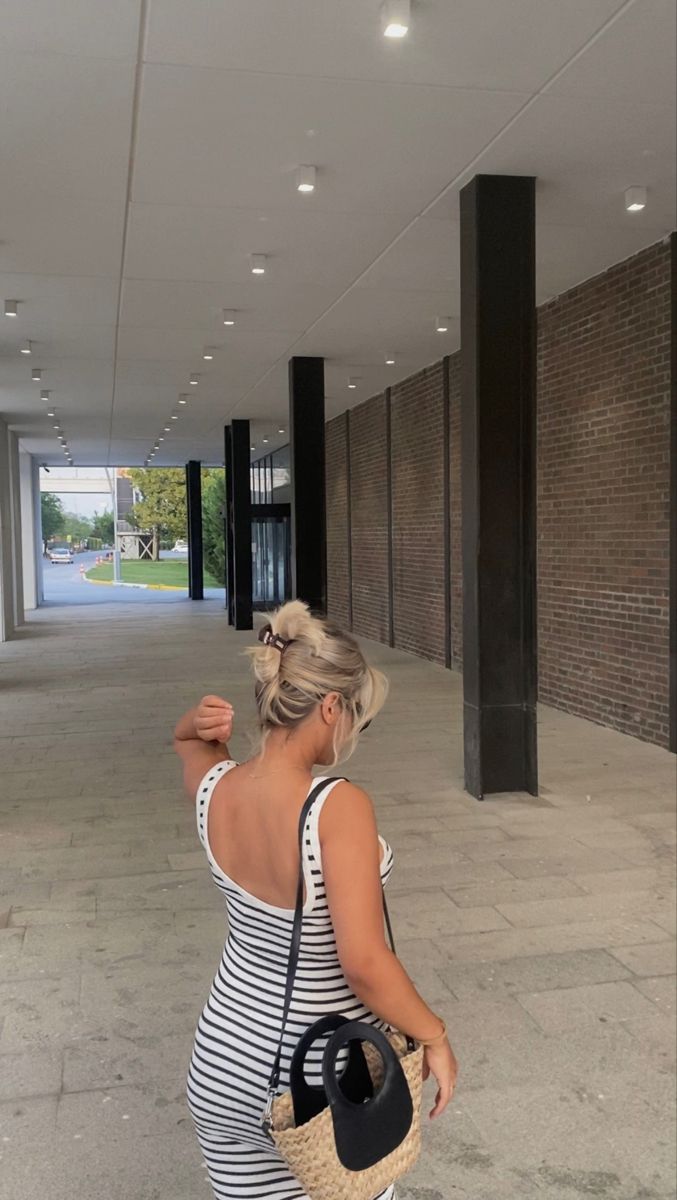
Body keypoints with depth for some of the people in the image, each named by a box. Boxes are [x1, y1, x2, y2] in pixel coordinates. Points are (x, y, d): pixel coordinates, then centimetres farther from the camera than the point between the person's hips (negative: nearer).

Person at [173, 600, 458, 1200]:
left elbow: (188, 739, 14)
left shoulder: (215, 790, -11)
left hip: (222, 1064, 5)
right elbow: (365, 965, -30)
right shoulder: (338, 806, -29)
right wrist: (435, 1036, -14)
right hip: (322, 1081, -4)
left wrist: (199, 725, -8)